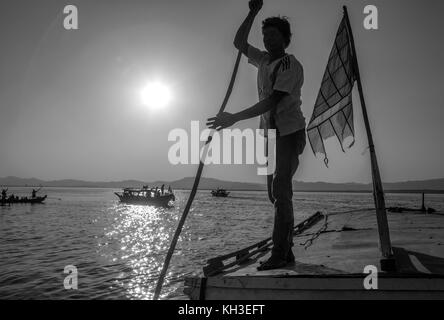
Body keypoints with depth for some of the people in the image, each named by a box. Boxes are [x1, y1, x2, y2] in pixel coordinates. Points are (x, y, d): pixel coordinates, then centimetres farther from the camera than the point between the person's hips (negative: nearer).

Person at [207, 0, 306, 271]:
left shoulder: (290, 64, -11)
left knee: (281, 191, -16)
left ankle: (280, 254, -14)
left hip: (290, 133, -8)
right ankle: (286, 252, 12)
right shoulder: (263, 60, 13)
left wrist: (235, 118, -28)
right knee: (277, 193, 7)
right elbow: (239, 43, 24)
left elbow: (273, 101, -22)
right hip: (271, 134, 8)